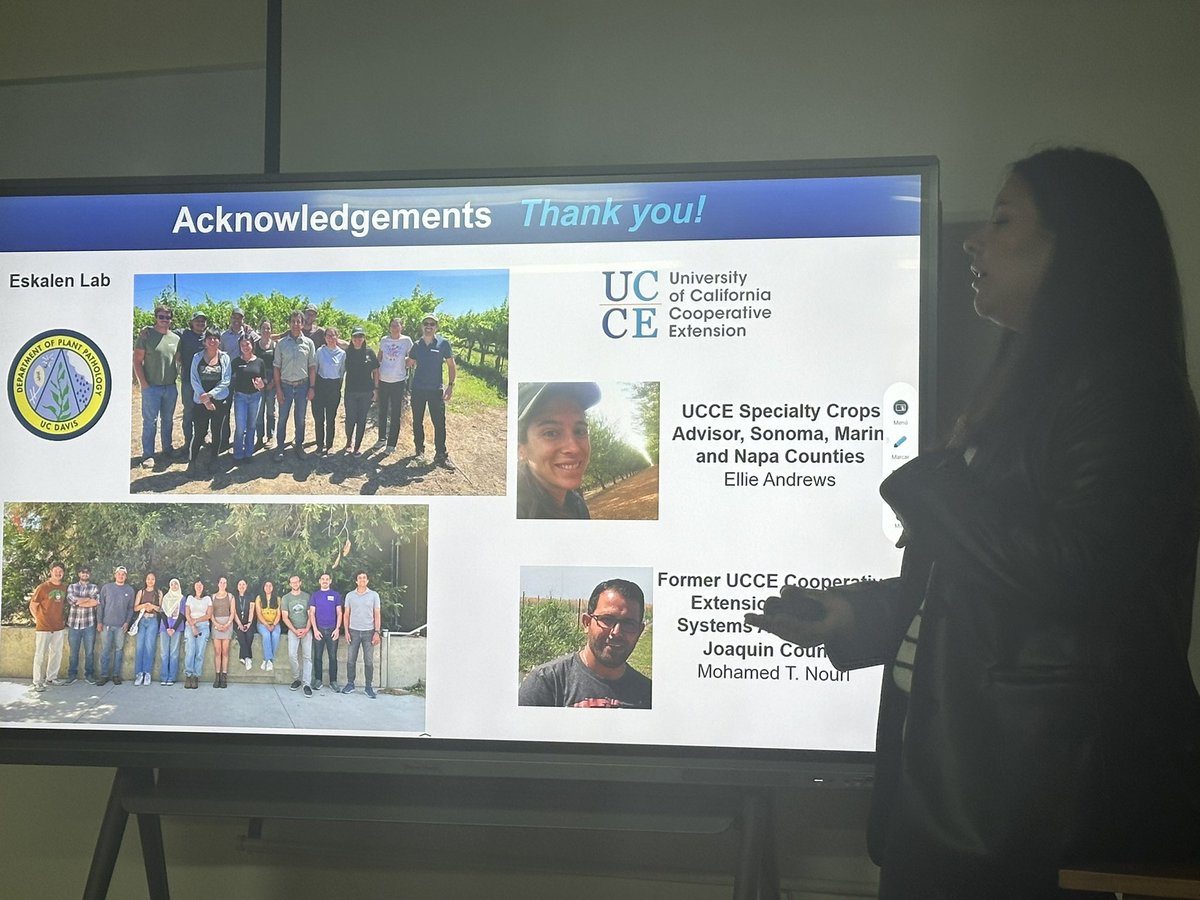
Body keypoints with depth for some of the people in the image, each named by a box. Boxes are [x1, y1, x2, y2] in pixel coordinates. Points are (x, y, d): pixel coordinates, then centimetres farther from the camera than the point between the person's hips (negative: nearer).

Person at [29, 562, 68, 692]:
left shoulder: (64, 588, 8)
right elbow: (32, 606, -3)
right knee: (40, 655, -2)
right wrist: (37, 619, -2)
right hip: (43, 627, -6)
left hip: (58, 627, 6)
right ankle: (38, 682, 3)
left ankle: (51, 677, 26)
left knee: (57, 653, 12)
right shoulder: (43, 587, -9)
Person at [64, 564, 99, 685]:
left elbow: (97, 602, -8)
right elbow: (71, 599, -8)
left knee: (89, 651, 3)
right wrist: (89, 599, -7)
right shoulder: (71, 587, 10)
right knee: (73, 651, 5)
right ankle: (72, 675, 14)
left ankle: (89, 675, 13)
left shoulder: (95, 587, 8)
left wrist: (79, 602, -9)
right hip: (74, 624, 1)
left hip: (89, 624, -1)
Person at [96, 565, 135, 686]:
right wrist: (99, 622, -3)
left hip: (121, 626, 1)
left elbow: (130, 608, 7)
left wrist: (127, 622, -4)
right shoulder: (106, 588, 3)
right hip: (107, 624, -1)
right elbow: (100, 605, 3)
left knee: (119, 650, 4)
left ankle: (116, 675, 11)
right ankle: (104, 675, 5)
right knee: (105, 650, 0)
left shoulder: (130, 590, 7)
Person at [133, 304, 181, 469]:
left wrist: (176, 378, 5)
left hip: (171, 387, 4)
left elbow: (180, 360, 17)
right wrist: (144, 383, -11)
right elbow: (137, 361, -5)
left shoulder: (176, 338, 8)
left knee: (168, 420, 14)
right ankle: (148, 455, 4)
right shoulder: (146, 335, -4)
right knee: (150, 421, -1)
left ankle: (167, 449, 26)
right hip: (152, 387, -4)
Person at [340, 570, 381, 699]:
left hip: (368, 631, -1)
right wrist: (346, 631, -1)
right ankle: (350, 684, 14)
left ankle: (368, 687, 7)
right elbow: (346, 614, 8)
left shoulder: (374, 595, 3)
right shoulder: (350, 595, 6)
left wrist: (377, 632, -5)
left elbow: (377, 614, 3)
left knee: (369, 661, 0)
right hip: (354, 631, 1)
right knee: (351, 660, 3)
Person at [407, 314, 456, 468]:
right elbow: (410, 363, 18)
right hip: (418, 389, 3)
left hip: (436, 390, -2)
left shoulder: (443, 343, -3)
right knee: (418, 422, 10)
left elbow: (451, 365, 1)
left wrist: (450, 385, -6)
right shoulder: (416, 345, 4)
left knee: (439, 423, -2)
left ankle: (441, 455, 6)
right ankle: (420, 451, 23)